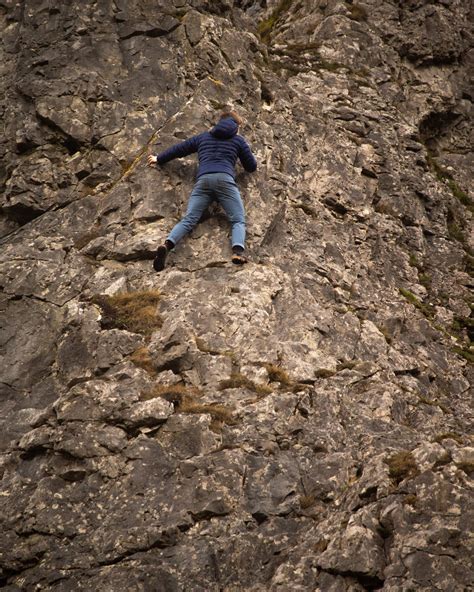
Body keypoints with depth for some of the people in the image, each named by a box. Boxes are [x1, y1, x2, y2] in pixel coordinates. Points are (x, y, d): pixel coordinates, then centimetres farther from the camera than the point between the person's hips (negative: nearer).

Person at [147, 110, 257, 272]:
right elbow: (251, 167, 27)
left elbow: (178, 149, 38)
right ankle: (238, 250, -36)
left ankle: (168, 244, -34)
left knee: (188, 220, -7)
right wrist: (248, 161, 51)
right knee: (238, 220, -6)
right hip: (225, 179, -3)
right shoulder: (239, 140, 23)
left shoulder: (203, 137, 32)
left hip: (203, 179, 3)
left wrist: (158, 159, 53)